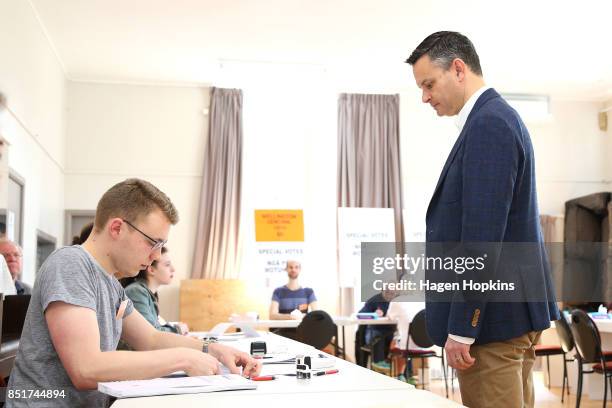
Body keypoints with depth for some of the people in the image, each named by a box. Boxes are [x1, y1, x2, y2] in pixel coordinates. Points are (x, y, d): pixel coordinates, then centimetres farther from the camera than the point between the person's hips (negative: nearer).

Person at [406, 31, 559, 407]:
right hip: (513, 310, 10)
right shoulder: (498, 118, 16)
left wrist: (461, 329, -20)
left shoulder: (488, 124, -15)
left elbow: (482, 233, -22)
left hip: (492, 316, -10)